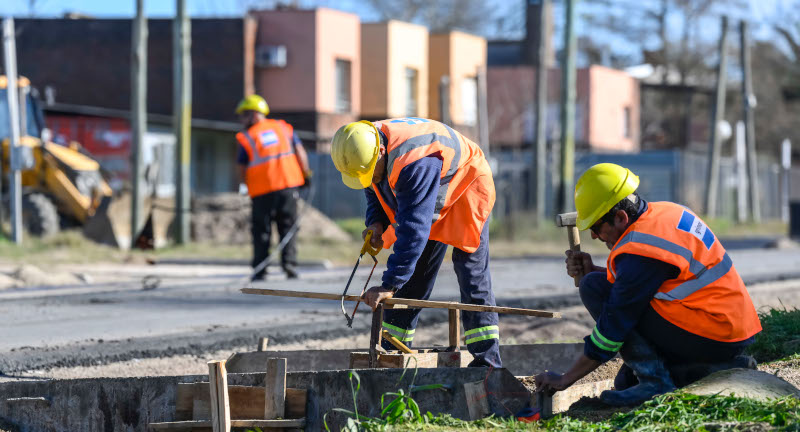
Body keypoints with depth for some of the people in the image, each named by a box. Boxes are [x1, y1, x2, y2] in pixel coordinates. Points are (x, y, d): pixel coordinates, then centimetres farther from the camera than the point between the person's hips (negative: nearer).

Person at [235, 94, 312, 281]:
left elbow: (242, 170, -1)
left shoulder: (247, 138, -1)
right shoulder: (283, 128, 9)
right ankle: (289, 264, -4)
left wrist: (247, 184, 16)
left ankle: (260, 270, 4)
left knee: (261, 230, 6)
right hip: (289, 183, 2)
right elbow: (299, 152, 3)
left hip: (262, 191, -2)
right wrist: (306, 174, 10)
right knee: (288, 226, 8)